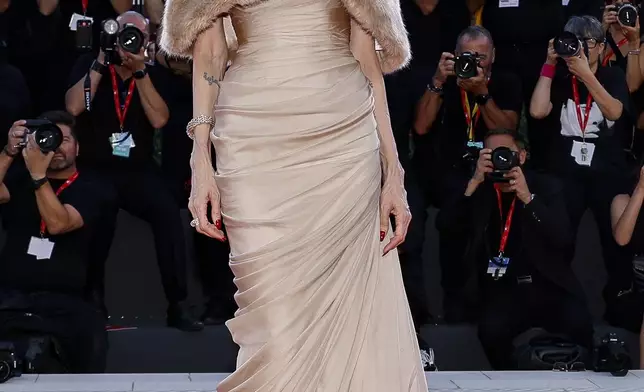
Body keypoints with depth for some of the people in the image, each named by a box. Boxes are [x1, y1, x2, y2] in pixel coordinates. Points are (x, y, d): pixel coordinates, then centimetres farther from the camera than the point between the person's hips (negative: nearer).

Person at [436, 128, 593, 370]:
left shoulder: (547, 188, 6)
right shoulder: (479, 191, 10)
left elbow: (563, 239, -9)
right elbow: (445, 225, -6)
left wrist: (527, 198, -20)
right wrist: (474, 182, -15)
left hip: (548, 285, 0)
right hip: (502, 290, 0)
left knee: (577, 324, -30)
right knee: (491, 327, -32)